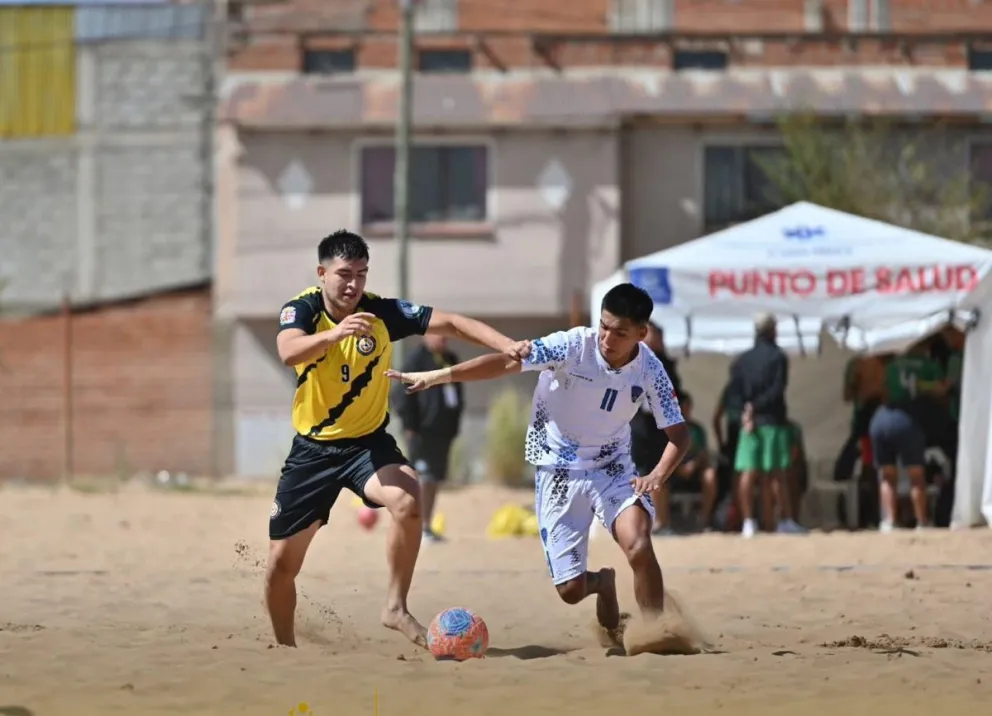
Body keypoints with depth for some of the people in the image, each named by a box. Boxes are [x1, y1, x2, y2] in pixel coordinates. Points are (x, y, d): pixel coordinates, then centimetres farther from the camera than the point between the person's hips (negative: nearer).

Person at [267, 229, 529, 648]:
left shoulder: (383, 313, -11)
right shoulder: (302, 310, -14)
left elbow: (450, 323, -15)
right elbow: (288, 352, -36)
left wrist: (506, 346, -31)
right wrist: (335, 333, -55)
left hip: (368, 442, 0)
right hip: (312, 448, 0)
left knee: (408, 501, -32)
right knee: (281, 564, 3)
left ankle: (396, 608, -18)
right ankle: (284, 649, 27)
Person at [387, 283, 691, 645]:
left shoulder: (650, 371, -13)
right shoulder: (572, 346, -21)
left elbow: (678, 435, -7)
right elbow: (505, 363, -28)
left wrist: (657, 475, -27)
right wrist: (435, 376, -37)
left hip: (613, 469, 1)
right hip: (559, 473, -1)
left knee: (639, 547, -29)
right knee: (570, 590, -1)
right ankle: (602, 584, 37)